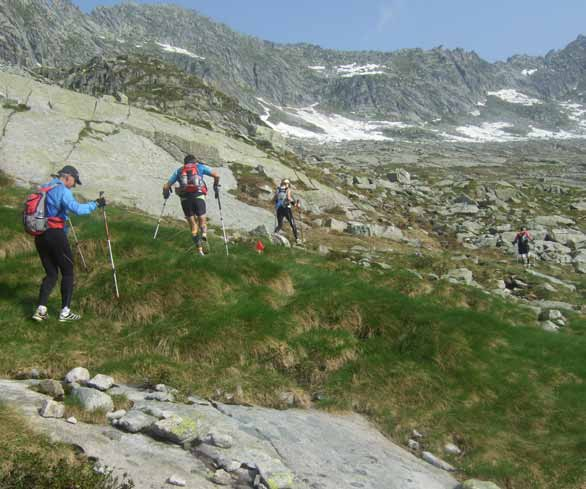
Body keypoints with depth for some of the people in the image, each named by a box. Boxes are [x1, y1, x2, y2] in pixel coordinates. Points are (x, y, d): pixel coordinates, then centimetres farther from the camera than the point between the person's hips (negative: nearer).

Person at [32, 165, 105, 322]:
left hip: (39, 236, 7)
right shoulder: (62, 191, -10)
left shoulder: (43, 188, 15)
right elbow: (77, 209, -25)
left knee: (51, 274, 14)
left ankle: (40, 310, 4)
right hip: (55, 234, -7)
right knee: (68, 272, 6)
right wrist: (95, 204, -16)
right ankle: (65, 312, 7)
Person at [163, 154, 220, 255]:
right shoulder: (200, 167, 19)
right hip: (198, 197, -1)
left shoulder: (179, 171, 23)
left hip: (185, 199, 1)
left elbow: (166, 187, 20)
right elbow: (216, 175, 10)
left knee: (193, 225, 14)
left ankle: (199, 249, 3)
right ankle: (203, 235, -19)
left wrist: (166, 194, 41)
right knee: (202, 221, 15)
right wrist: (216, 187, 25)